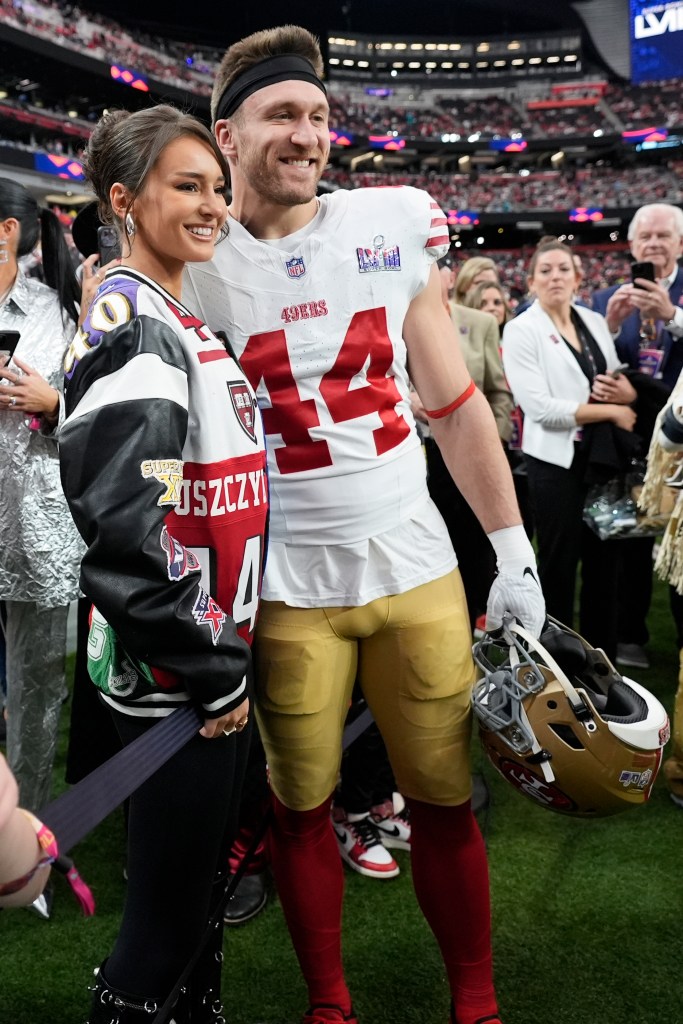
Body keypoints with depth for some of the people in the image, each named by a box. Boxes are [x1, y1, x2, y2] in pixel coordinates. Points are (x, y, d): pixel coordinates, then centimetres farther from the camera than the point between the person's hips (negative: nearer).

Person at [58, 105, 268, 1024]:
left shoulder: (192, 319, 12)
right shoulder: (129, 322, -17)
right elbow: (123, 525, -27)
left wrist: (233, 653, 17)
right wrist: (211, 672, -18)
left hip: (224, 655, 9)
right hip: (173, 676, -9)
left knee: (209, 878, 22)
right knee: (170, 909, 4)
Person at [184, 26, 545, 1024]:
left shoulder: (396, 226, 1)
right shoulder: (194, 262, -3)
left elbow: (456, 403, 5)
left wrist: (514, 551, 5)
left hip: (417, 567, 2)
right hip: (285, 587, -1)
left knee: (445, 799, 11)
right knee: (301, 804, 10)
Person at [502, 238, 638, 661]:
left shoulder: (595, 321, 9)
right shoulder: (522, 329, -7)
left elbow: (624, 386, 15)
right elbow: (541, 407, -17)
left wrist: (626, 391, -10)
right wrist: (611, 411, -14)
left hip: (602, 456, 5)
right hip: (557, 460, -5)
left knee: (604, 559, 11)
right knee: (559, 563, 5)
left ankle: (603, 656, 24)